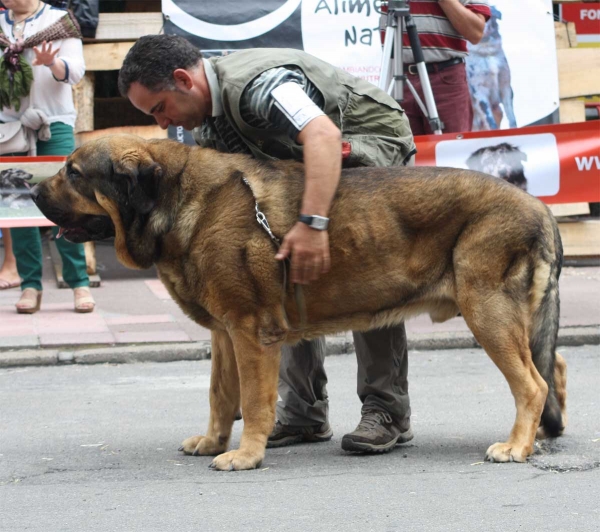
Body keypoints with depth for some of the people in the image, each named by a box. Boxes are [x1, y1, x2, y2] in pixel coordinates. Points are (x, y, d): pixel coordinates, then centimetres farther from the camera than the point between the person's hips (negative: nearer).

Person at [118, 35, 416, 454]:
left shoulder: (257, 85, -34)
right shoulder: (207, 128, -3)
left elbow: (322, 136, -50)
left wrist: (313, 223, -59)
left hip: (375, 142, -9)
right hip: (306, 165, 9)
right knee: (284, 271, 0)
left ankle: (388, 410, -17)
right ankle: (304, 412, 6)